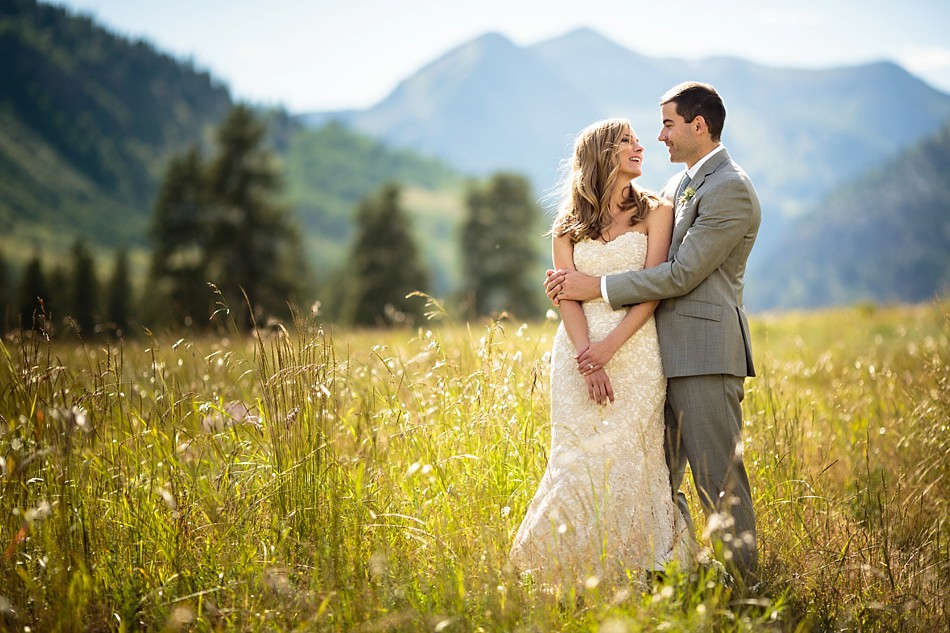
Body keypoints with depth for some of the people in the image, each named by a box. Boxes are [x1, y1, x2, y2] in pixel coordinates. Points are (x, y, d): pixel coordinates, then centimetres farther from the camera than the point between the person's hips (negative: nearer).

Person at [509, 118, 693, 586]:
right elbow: (567, 297, 3)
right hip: (579, 354, 2)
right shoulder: (568, 226, 13)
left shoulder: (655, 211, 8)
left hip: (635, 350, -2)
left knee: (626, 464, -7)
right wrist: (587, 359, -13)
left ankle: (627, 578, 1)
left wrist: (609, 346, -14)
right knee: (579, 463, -2)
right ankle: (579, 578, 5)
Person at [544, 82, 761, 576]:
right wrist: (577, 278, 0)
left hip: (705, 353, -9)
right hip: (669, 354, 9)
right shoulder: (676, 187, 19)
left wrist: (598, 288, -12)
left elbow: (682, 273, -17)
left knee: (719, 480, -4)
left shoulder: (731, 189, -11)